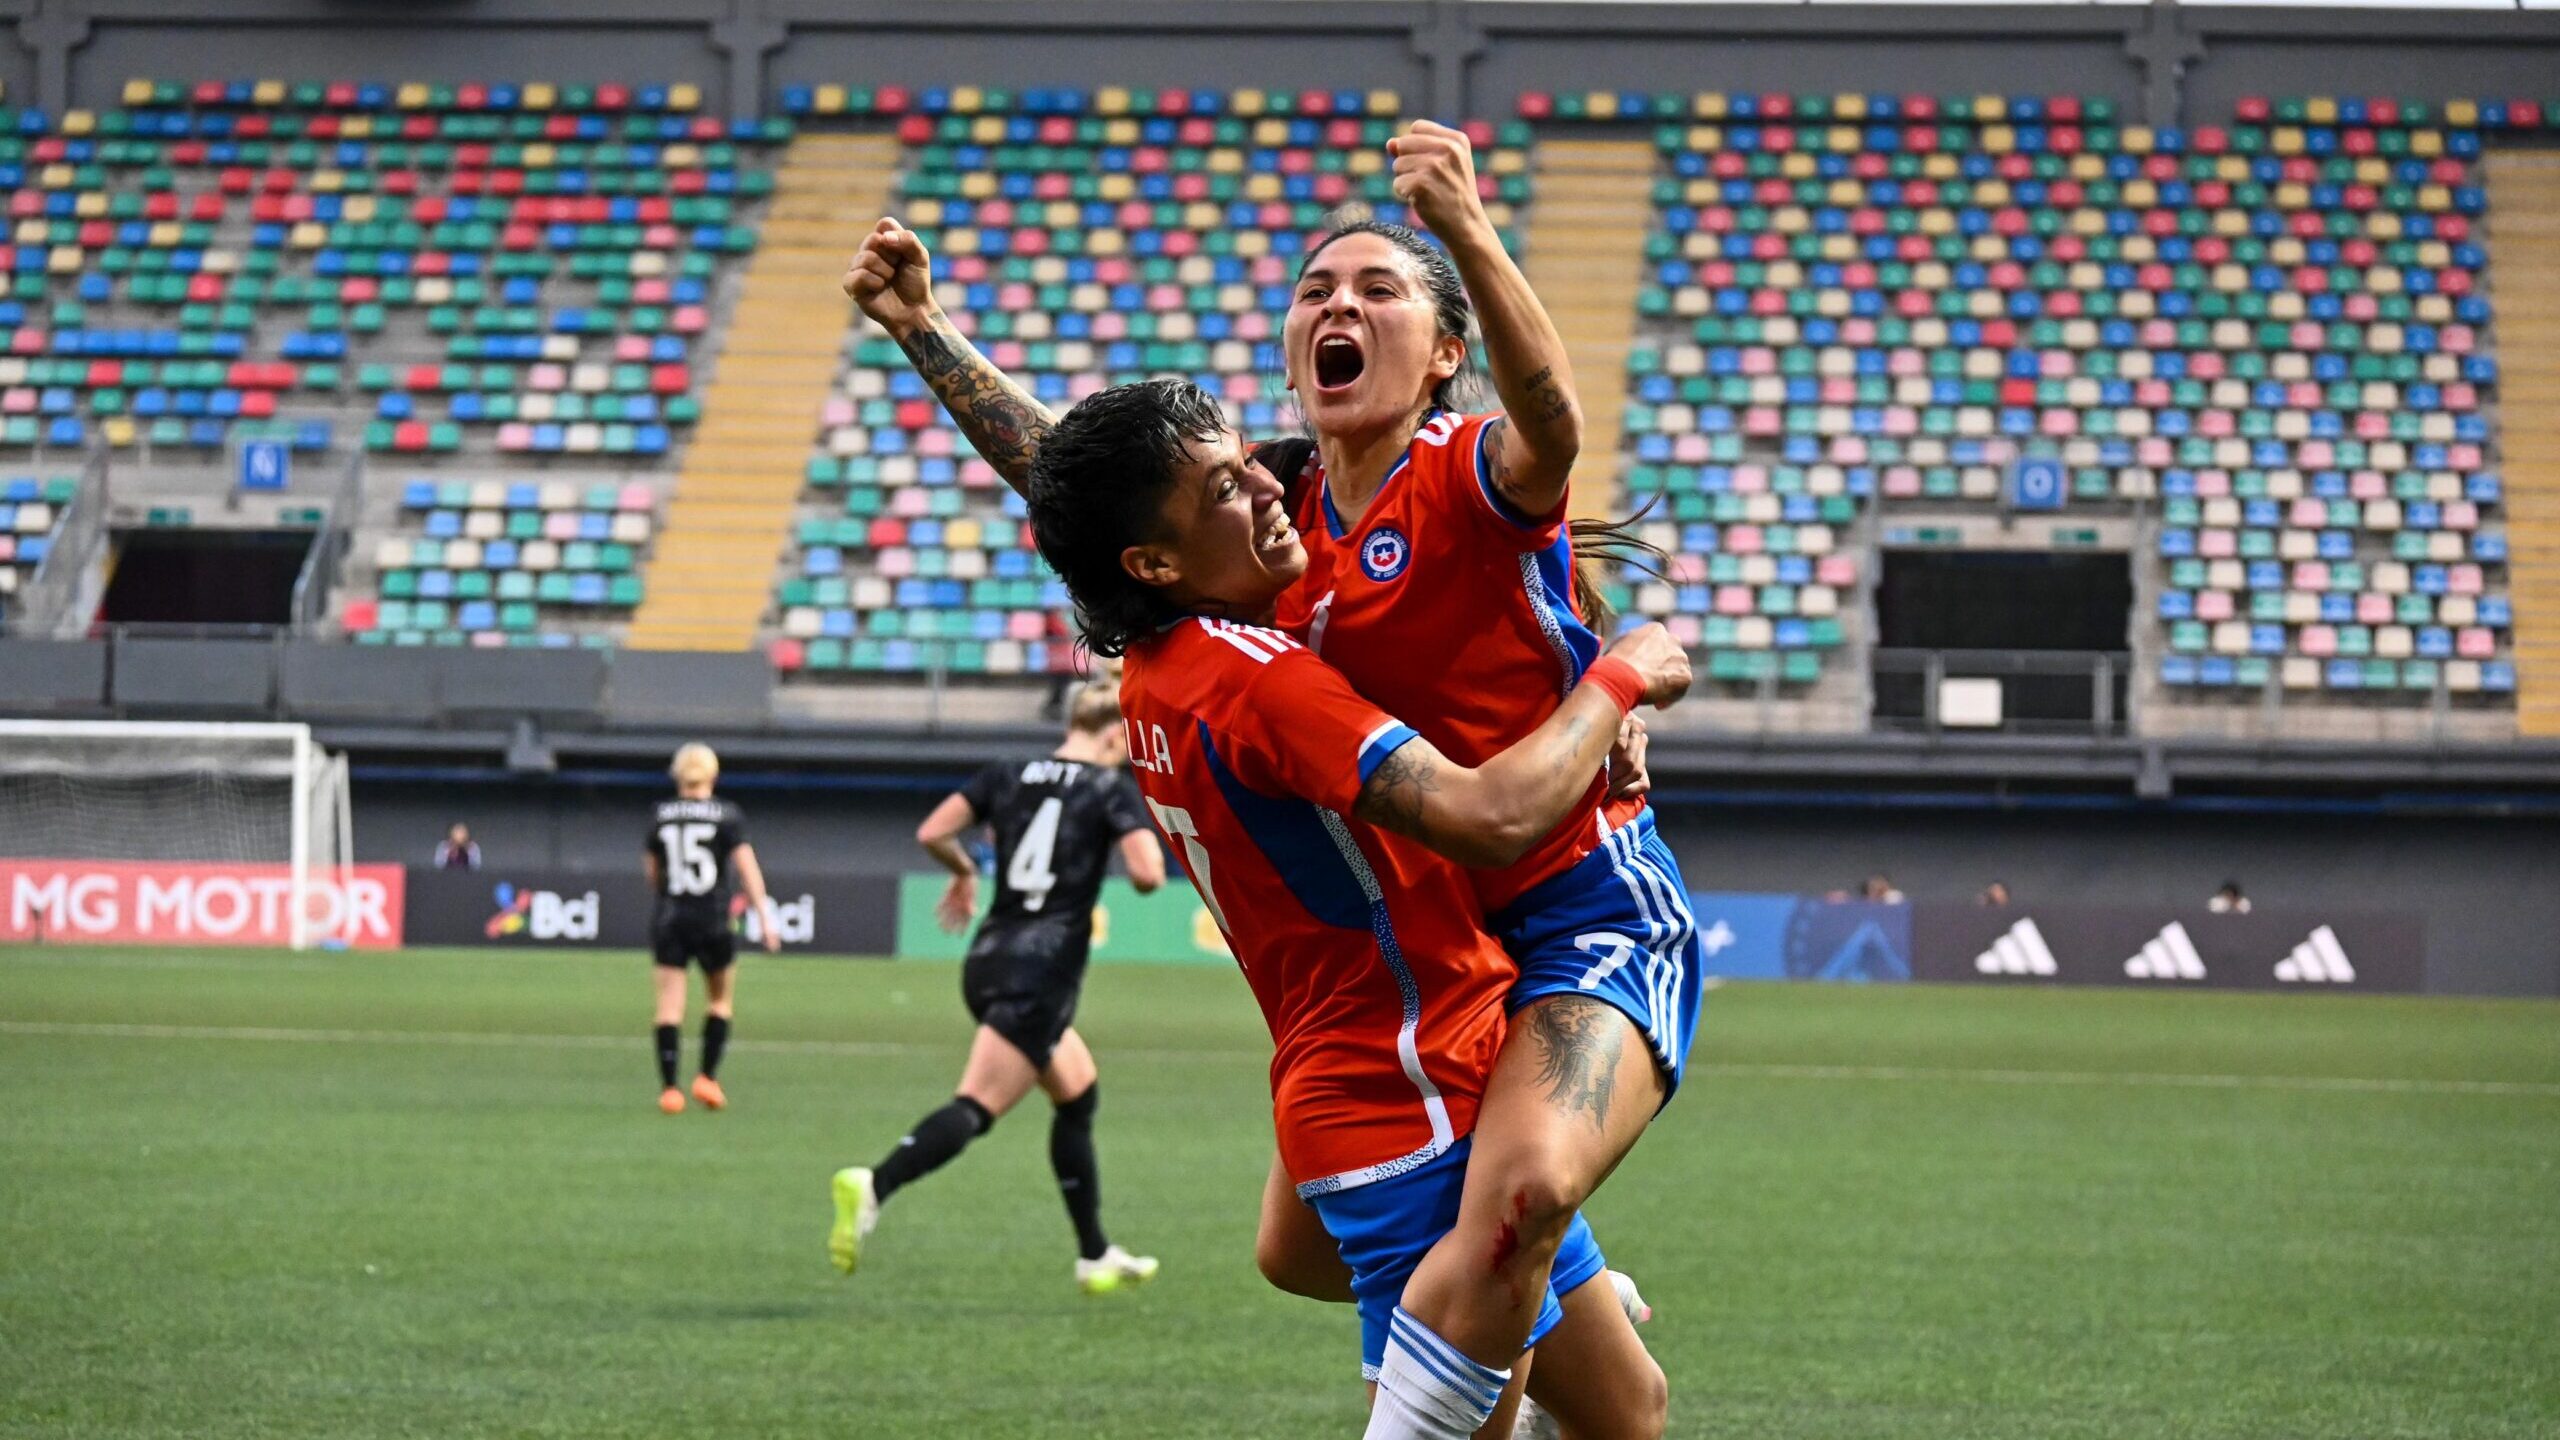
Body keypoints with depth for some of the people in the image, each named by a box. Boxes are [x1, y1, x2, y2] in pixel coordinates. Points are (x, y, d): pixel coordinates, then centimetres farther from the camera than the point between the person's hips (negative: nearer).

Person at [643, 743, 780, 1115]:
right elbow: (747, 867, -10)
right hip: (713, 920, -1)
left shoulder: (660, 815, 4)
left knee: (669, 1005, 2)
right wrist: (765, 917, -10)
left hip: (668, 918, 1)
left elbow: (651, 871, 12)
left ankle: (668, 1087, -5)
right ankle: (707, 1076, 6)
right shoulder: (727, 815, -3)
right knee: (721, 1000, 16)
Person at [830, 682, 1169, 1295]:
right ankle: (873, 1186, -38)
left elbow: (932, 833, 5)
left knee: (1078, 1094, 23)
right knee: (977, 1106, -15)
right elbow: (1147, 874, -14)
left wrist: (964, 871, 25)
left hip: (988, 962, 7)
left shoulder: (1008, 775, 12)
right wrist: (1149, 852, 9)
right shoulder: (1112, 790, -2)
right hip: (1044, 973, -7)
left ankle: (1095, 1256, 27)